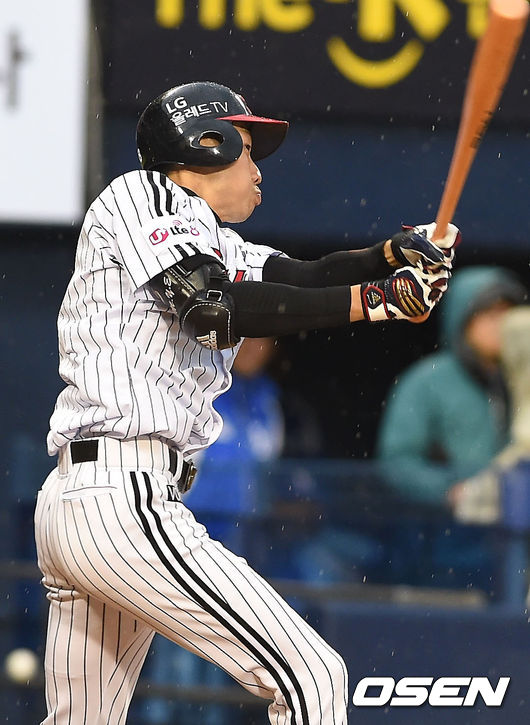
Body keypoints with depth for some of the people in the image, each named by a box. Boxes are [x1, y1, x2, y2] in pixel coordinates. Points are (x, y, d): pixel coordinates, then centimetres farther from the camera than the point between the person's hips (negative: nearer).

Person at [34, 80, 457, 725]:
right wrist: (378, 298, -17)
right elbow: (215, 310, -17)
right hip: (125, 501, -11)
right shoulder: (143, 196, -2)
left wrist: (394, 255, -3)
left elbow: (304, 279, 16)